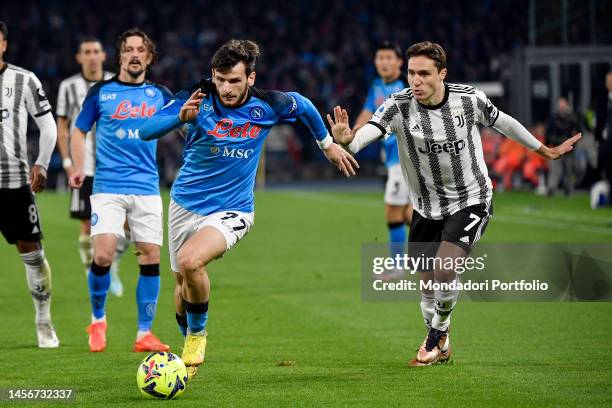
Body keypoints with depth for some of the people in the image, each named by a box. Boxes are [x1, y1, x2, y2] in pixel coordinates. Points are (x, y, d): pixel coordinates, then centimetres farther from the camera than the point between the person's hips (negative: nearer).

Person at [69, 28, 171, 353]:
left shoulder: (160, 95, 9)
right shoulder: (101, 92, 5)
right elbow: (79, 131, 13)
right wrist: (79, 167, -1)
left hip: (147, 188, 2)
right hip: (107, 188, -2)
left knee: (151, 258, -3)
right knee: (103, 255, -14)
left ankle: (144, 334, 5)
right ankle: (97, 319, 10)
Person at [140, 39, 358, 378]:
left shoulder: (268, 105, -12)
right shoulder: (197, 98, -15)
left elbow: (304, 106, 11)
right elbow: (146, 131, -24)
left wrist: (328, 144, 24)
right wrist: (180, 116, -42)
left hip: (231, 210, -2)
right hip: (185, 204, 2)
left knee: (190, 262, -28)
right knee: (182, 280, 13)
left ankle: (197, 335, -4)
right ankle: (189, 344, 41)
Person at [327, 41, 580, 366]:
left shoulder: (469, 99, -15)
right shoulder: (399, 106, -17)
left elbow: (503, 122, 5)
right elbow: (369, 130, -35)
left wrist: (545, 151, 18)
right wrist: (347, 139, -60)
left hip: (471, 200, -2)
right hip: (426, 207, 2)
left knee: (444, 270, -20)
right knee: (428, 282, 7)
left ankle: (438, 333, 8)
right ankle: (440, 349, 33)